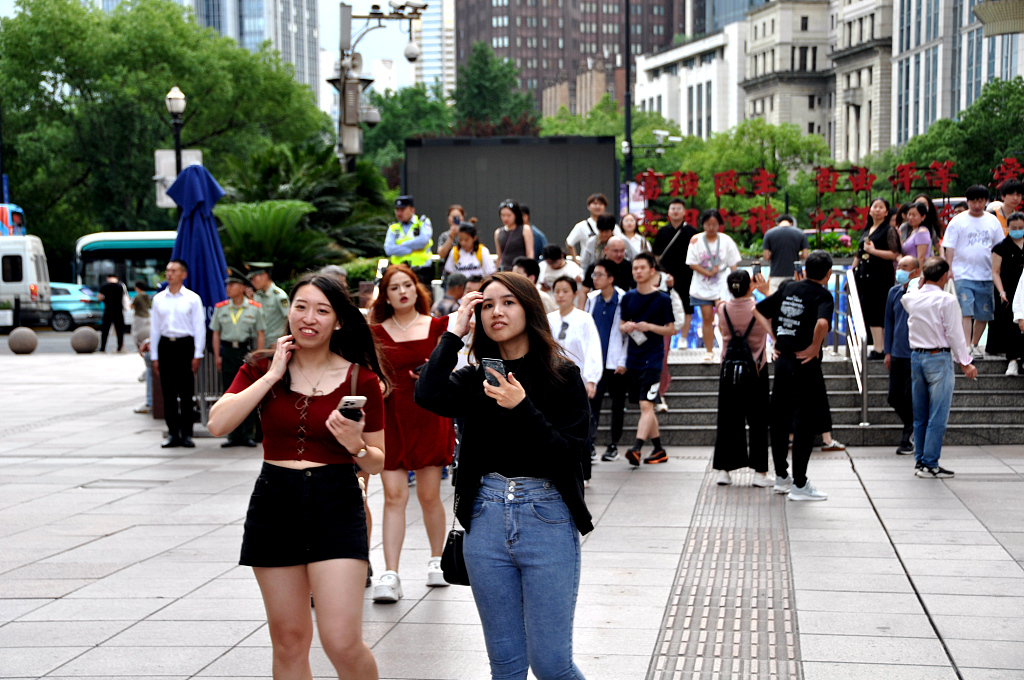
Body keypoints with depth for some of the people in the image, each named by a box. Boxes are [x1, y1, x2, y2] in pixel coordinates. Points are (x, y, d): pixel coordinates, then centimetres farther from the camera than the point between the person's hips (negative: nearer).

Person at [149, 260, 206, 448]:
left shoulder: (192, 298, 3)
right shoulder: (158, 299, 12)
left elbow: (199, 328, 1)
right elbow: (154, 328, 13)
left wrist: (197, 355, -5)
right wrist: (154, 357, 9)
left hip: (185, 344, -3)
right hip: (165, 345, 3)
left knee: (186, 392, -2)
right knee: (168, 392, 4)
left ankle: (186, 434, 6)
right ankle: (173, 434, 10)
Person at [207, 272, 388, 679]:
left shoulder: (361, 379, -1)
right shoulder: (261, 369, 4)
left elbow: (377, 464, 4)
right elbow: (218, 424, -11)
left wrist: (356, 445, -18)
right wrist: (272, 375, -11)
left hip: (336, 506, -2)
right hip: (274, 505, 3)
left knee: (342, 642, -10)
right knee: (288, 640, 10)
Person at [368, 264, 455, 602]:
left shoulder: (436, 326, 5)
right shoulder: (376, 333, 6)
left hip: (429, 418, 0)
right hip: (391, 419, 0)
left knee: (429, 495, 5)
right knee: (394, 496, -6)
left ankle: (437, 560, 26)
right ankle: (390, 575, -7)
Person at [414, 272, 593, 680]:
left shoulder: (562, 375, -1)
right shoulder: (476, 381, 7)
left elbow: (571, 454, -9)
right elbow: (428, 395, -14)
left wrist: (522, 408, -19)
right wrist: (455, 332, -5)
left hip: (547, 519, -3)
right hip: (488, 519, 3)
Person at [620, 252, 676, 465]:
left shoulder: (662, 299, -4)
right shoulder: (628, 298, 9)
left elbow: (671, 329, -1)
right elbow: (621, 324, 18)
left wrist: (649, 326, -16)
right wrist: (626, 327, -5)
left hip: (652, 359, -6)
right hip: (633, 358, 6)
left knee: (646, 405, -15)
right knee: (645, 407, 12)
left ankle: (636, 448, -25)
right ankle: (659, 451, 22)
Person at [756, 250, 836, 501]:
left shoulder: (787, 288, 8)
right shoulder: (822, 295, -10)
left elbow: (758, 311, 14)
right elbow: (822, 323, -30)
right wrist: (815, 347, -15)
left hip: (782, 361, 7)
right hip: (805, 365, -6)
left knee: (780, 419, 15)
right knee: (804, 424, -1)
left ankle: (781, 476, 27)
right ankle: (799, 484, 1)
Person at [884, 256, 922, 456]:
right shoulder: (894, 292, 10)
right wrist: (888, 351, 12)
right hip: (897, 354, 6)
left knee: (912, 398, -2)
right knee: (895, 397, 9)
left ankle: (908, 439, 11)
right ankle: (914, 428, 31)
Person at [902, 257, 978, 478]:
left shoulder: (911, 299, 4)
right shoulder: (947, 301, -12)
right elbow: (954, 334, -11)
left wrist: (923, 283, 28)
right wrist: (965, 363, -4)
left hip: (916, 356, 6)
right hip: (939, 358, -6)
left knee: (920, 416, 13)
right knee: (937, 416, -2)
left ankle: (920, 460, 18)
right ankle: (930, 464, -2)